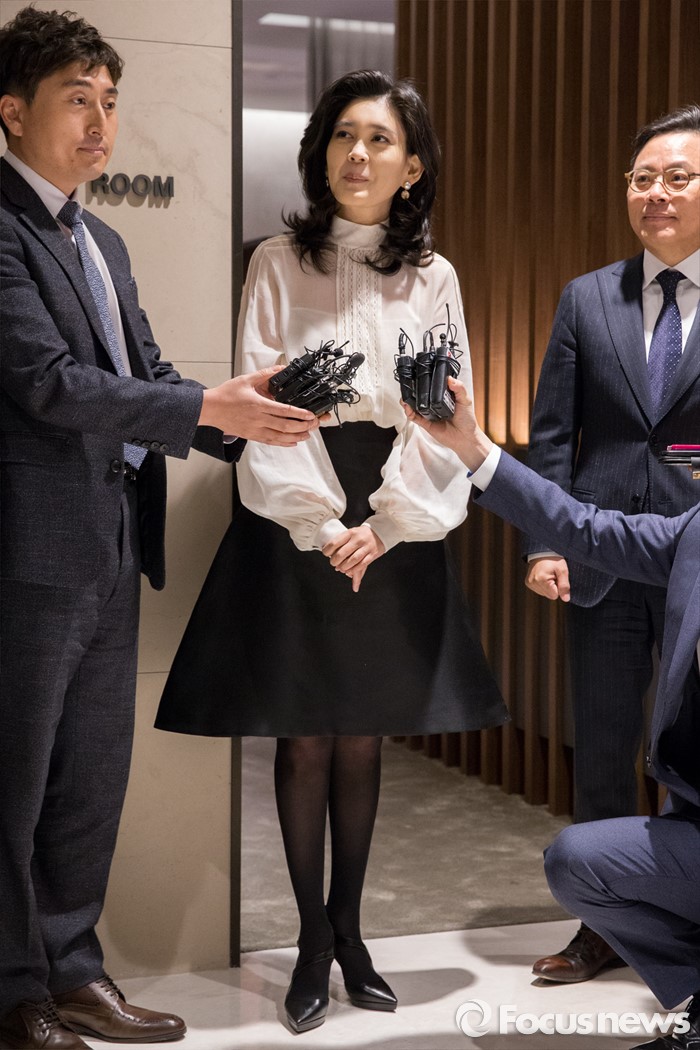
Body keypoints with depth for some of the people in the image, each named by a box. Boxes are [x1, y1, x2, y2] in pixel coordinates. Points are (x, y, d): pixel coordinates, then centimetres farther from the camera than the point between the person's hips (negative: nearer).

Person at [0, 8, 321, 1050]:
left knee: (93, 777, 15)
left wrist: (248, 424, 1)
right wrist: (210, 409, -21)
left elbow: (145, 375, 16)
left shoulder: (102, 241, 19)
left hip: (112, 551, 9)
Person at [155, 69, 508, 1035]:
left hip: (394, 529, 2)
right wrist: (322, 524, -13)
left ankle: (348, 930, 21)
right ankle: (314, 942, 15)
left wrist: (385, 524, -11)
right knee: (305, 740, 3)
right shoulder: (279, 265, 1)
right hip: (295, 524, -2)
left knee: (363, 740, 8)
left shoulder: (435, 279, 6)